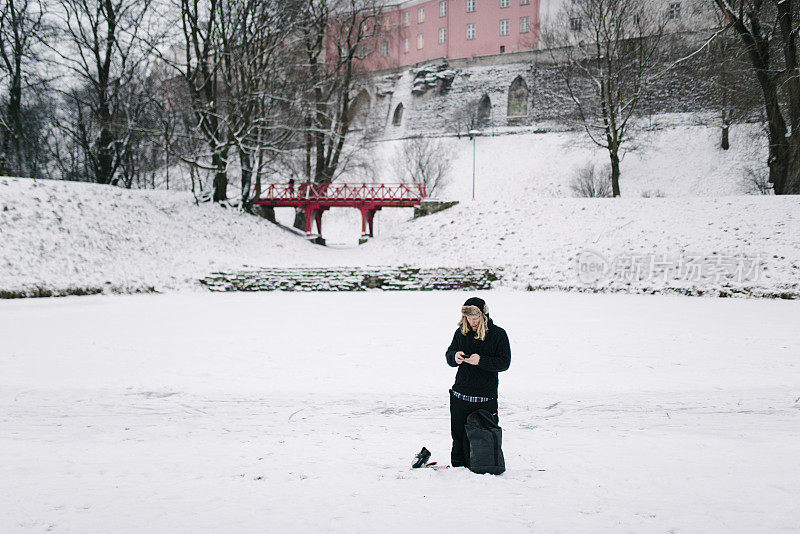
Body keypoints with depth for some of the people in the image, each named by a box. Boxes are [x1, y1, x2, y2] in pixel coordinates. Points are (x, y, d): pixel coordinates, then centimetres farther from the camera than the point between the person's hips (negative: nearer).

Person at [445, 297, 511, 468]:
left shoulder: (498, 334, -3)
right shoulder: (461, 333, 8)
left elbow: (504, 362, -9)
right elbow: (449, 355, 15)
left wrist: (480, 361, -22)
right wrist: (454, 357, -10)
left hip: (485, 398, -3)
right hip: (460, 394, 3)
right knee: (459, 435, 6)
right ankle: (458, 467, 19)